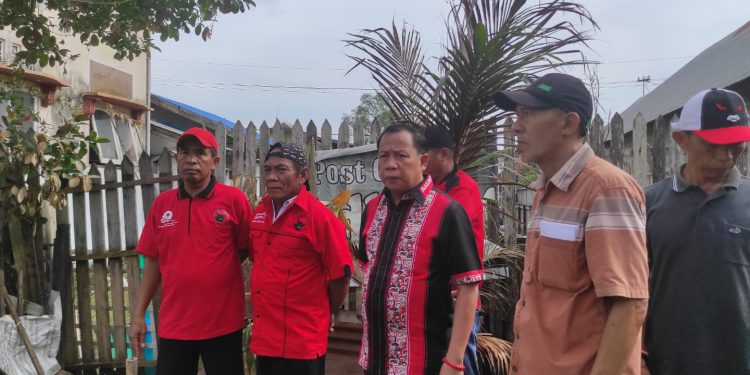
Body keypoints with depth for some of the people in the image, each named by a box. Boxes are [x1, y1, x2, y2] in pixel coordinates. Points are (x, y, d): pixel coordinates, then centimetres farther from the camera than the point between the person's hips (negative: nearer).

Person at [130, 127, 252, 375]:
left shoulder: (234, 199, -7)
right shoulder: (161, 203, 5)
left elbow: (248, 250, 2)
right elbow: (152, 261, 9)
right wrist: (139, 314, 7)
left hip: (223, 323, -3)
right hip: (173, 324, 3)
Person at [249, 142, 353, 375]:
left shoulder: (320, 217, -14)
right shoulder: (259, 213, 5)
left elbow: (340, 275, -10)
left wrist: (324, 315, 3)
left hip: (302, 342, -6)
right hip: (264, 337, 6)